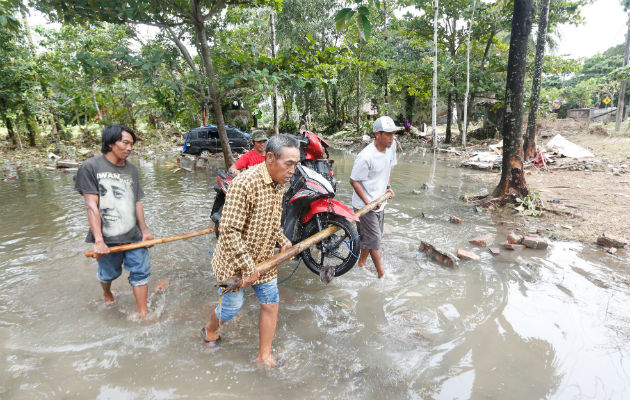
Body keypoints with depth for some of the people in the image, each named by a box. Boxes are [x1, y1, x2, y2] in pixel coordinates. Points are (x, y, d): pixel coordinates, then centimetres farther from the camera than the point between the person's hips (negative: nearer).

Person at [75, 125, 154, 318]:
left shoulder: (132, 169, 10)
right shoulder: (91, 166, -6)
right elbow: (91, 205, -12)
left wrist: (144, 231, 8)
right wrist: (99, 241, -18)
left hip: (134, 236, 4)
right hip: (108, 239, -4)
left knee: (140, 272, 3)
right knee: (108, 273, 14)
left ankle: (142, 313, 15)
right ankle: (107, 294, 46)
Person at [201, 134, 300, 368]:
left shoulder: (280, 183, -1)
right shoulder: (245, 183, -28)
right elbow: (228, 230, -28)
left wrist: (282, 241, 0)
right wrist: (247, 267, -25)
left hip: (264, 258, 7)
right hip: (236, 259, -7)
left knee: (270, 304, 8)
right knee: (232, 305, 10)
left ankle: (264, 356, 28)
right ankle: (209, 331, 45)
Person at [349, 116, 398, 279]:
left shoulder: (391, 148, -1)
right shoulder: (365, 157, -26)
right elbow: (354, 181, -18)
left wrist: (388, 186, 3)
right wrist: (368, 202, -21)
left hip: (380, 202, 8)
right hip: (365, 206, -8)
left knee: (375, 237, 20)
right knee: (374, 240, 0)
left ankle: (361, 263, 40)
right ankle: (381, 274, 15)